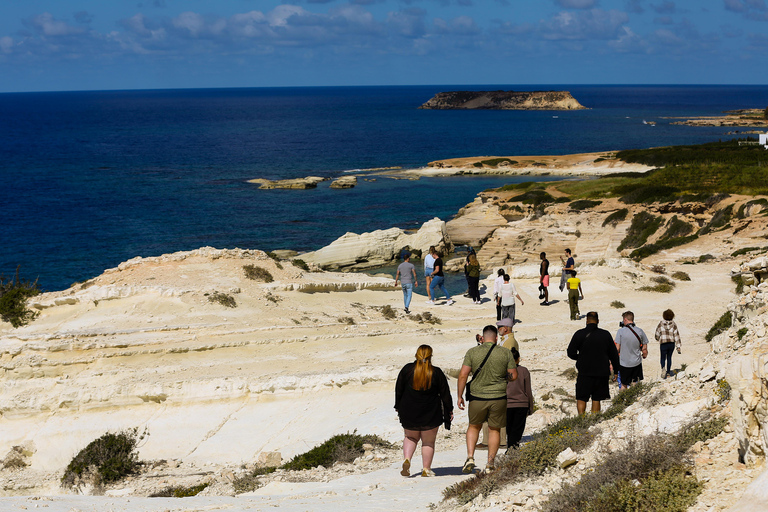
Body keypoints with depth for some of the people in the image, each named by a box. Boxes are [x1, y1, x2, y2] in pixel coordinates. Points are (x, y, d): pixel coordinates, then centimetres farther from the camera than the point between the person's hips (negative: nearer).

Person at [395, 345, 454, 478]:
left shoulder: (407, 370, -4)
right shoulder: (436, 373, -8)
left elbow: (398, 390, 3)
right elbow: (445, 394, -1)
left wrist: (398, 407, 16)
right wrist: (449, 411, 10)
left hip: (409, 413, 2)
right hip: (431, 414, -2)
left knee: (410, 437, 20)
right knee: (428, 442, 11)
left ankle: (407, 460, -2)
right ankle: (426, 469, 11)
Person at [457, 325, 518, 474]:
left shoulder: (472, 352, -4)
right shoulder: (505, 353, -2)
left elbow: (463, 375, -8)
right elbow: (514, 376, 0)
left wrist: (460, 396, -1)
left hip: (477, 397, 0)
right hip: (498, 398, 0)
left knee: (474, 427, 20)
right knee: (494, 430, 14)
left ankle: (470, 457, 5)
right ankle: (490, 464, 13)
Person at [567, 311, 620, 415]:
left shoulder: (579, 334, -7)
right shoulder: (606, 334, -1)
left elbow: (571, 353, -4)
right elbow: (614, 355, 5)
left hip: (584, 372, -2)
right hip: (601, 372, 2)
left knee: (581, 398, 7)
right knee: (596, 399, 10)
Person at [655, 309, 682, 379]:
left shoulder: (661, 324, -9)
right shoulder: (674, 325, -8)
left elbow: (657, 333, 1)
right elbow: (677, 336, -8)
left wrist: (658, 339, 24)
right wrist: (678, 347, -5)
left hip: (663, 344, -1)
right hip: (672, 344, 1)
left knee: (663, 358, 14)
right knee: (669, 357, 20)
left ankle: (663, 368, -15)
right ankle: (668, 372, 25)